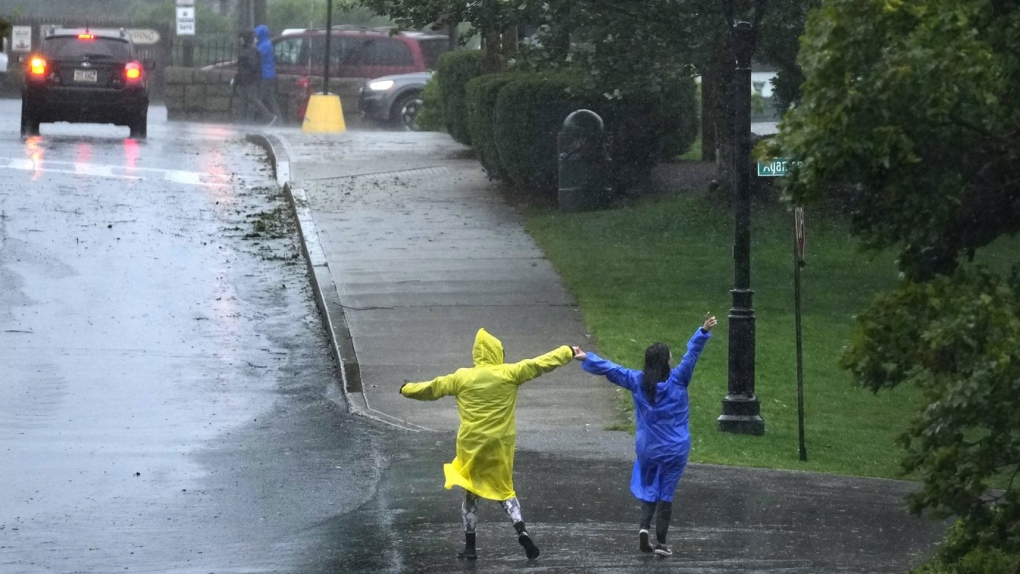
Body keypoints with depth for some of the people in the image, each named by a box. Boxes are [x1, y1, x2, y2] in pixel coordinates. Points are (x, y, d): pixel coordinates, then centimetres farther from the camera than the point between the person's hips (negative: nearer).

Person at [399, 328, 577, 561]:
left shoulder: (461, 378, -3)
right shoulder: (509, 373, -7)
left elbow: (432, 388, 9)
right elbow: (541, 363, -2)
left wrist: (407, 389, 27)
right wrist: (568, 352, 10)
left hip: (471, 445, 0)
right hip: (500, 445, 0)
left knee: (470, 494, 14)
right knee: (505, 490, 14)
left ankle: (470, 546, 16)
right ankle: (521, 531, -9)